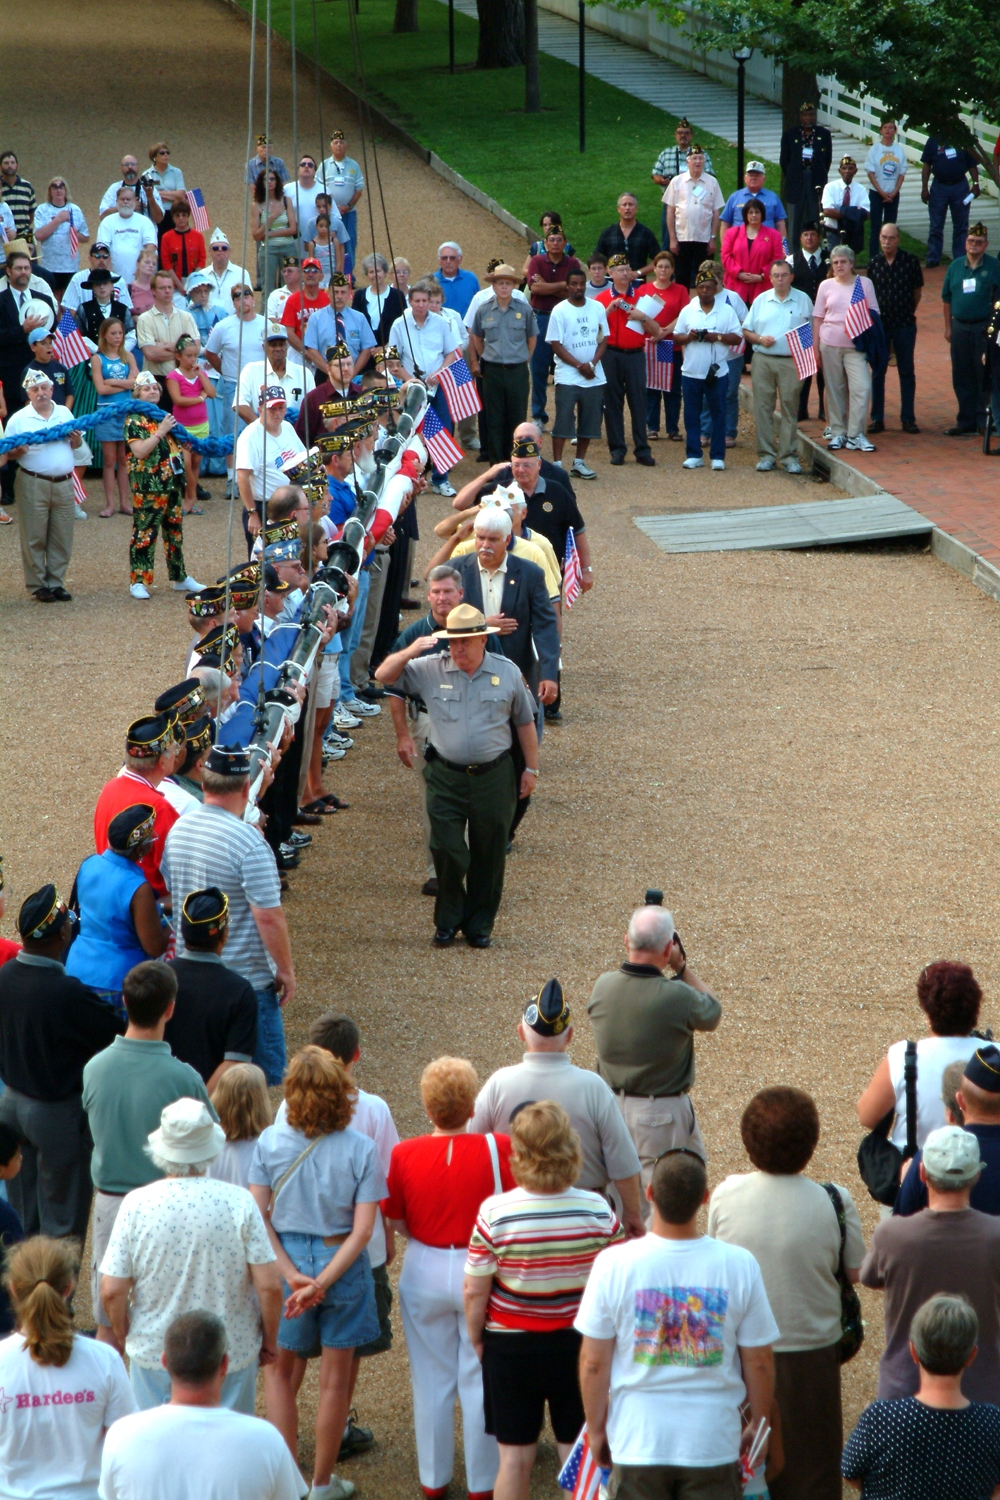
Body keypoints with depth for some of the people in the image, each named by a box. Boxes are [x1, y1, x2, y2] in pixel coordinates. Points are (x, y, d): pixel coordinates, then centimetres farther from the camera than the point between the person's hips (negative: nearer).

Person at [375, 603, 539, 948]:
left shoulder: (507, 673, 1)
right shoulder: (430, 670, -1)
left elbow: (525, 722, 11)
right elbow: (384, 676, 2)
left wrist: (531, 768, 11)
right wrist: (408, 653, -16)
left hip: (493, 777, 0)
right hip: (446, 777, 0)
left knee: (488, 855, 7)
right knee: (447, 851, -5)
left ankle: (479, 925, 21)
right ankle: (448, 921, 15)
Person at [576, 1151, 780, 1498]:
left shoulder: (614, 1265, -12)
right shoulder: (740, 1265, -10)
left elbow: (593, 1362, -5)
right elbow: (759, 1361, -2)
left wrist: (596, 1429, 10)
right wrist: (758, 1426, 15)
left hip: (638, 1441, 0)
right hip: (713, 1442, 0)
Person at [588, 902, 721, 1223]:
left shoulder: (602, 987, -8)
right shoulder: (677, 997, -23)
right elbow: (712, 1013, -1)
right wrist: (681, 967, -1)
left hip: (610, 1106, 5)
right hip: (662, 1114, -5)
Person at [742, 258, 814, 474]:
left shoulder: (803, 300, 8)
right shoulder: (761, 301, 11)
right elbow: (746, 331, 12)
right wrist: (760, 339, -7)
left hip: (791, 361, -1)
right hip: (763, 360, 1)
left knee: (790, 406, -1)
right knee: (763, 407, -1)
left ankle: (789, 456, 3)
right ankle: (766, 455, 4)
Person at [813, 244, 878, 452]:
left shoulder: (864, 283, 5)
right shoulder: (826, 286, 6)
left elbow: (873, 313, 9)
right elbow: (818, 317, 9)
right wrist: (815, 345, 4)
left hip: (856, 345, -1)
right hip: (830, 344, 1)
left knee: (862, 388, -11)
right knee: (834, 390, 5)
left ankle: (855, 435, -5)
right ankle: (837, 433, 14)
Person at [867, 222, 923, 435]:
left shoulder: (911, 261, -5)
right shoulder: (874, 263, 1)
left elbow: (917, 291, 6)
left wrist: (908, 312, 10)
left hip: (905, 324, -2)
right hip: (879, 324, 2)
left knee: (906, 372, 5)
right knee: (878, 372, 5)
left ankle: (908, 418, 10)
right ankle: (877, 419, 10)